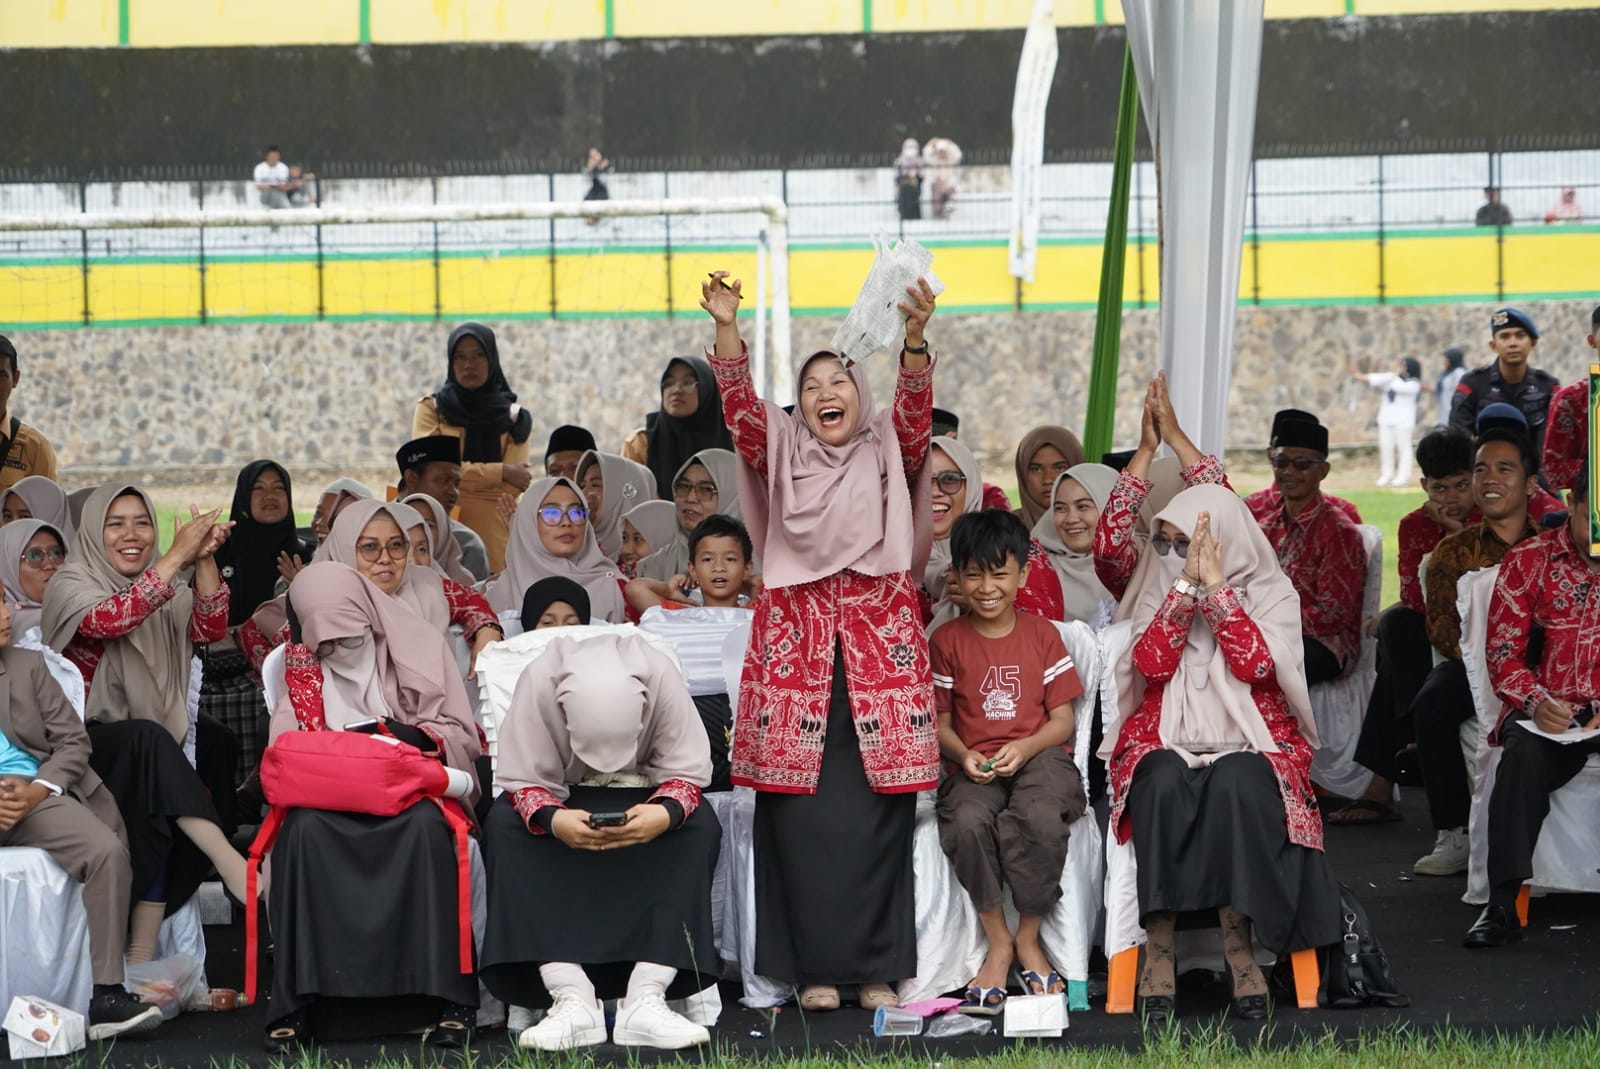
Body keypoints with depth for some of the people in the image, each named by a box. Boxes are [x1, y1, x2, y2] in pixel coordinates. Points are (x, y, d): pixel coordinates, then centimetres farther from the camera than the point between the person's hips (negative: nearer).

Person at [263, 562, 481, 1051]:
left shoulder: (420, 645, 5)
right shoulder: (300, 664, 10)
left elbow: (462, 736, 3)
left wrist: (403, 734, -15)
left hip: (412, 791, -1)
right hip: (330, 797, 1)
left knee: (426, 826, -37)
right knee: (305, 829, -34)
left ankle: (447, 996, -36)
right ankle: (298, 1003, -34)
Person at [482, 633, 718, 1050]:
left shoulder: (661, 677, -29)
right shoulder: (539, 682, -30)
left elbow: (686, 772, -20)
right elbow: (523, 781, -22)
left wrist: (666, 813, -42)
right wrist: (552, 819, -44)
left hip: (644, 794, 0)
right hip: (563, 796, 0)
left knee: (699, 827, -31)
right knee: (504, 824, -31)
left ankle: (646, 999, -33)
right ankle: (572, 999, -37)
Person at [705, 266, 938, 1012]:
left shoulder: (888, 454, 12)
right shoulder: (782, 453, 14)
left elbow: (915, 408, -6)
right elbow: (739, 405, -2)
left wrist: (916, 337, -23)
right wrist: (726, 329, -18)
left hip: (879, 641, 0)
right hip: (795, 638, 0)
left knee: (878, 811, -3)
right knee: (801, 811, -4)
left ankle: (877, 967, 3)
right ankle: (815, 968, 1)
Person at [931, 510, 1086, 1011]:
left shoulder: (1042, 635, 9)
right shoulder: (946, 641, 9)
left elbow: (1063, 719, 6)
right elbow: (939, 721, 10)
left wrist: (1025, 748, -14)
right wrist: (963, 755, -12)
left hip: (1039, 757, -1)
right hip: (974, 767, 1)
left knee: (1040, 818, -36)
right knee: (968, 821, -35)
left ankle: (1028, 939, -14)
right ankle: (998, 942, -16)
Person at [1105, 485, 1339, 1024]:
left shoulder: (1273, 594, 6)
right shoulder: (1158, 589, 12)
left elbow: (1253, 663, -13)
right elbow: (1152, 663, -7)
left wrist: (1215, 584, -11)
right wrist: (1186, 585, -11)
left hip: (1251, 746, -1)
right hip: (1168, 745, 1)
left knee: (1235, 784, -38)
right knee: (1165, 782, -36)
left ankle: (1240, 953, -36)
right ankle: (1158, 953, -36)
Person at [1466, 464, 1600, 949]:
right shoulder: (1529, 561, 8)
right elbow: (1503, 653, 5)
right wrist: (1536, 702, -14)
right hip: (1549, 711, 0)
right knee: (1525, 751, -34)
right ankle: (1503, 904, -32)